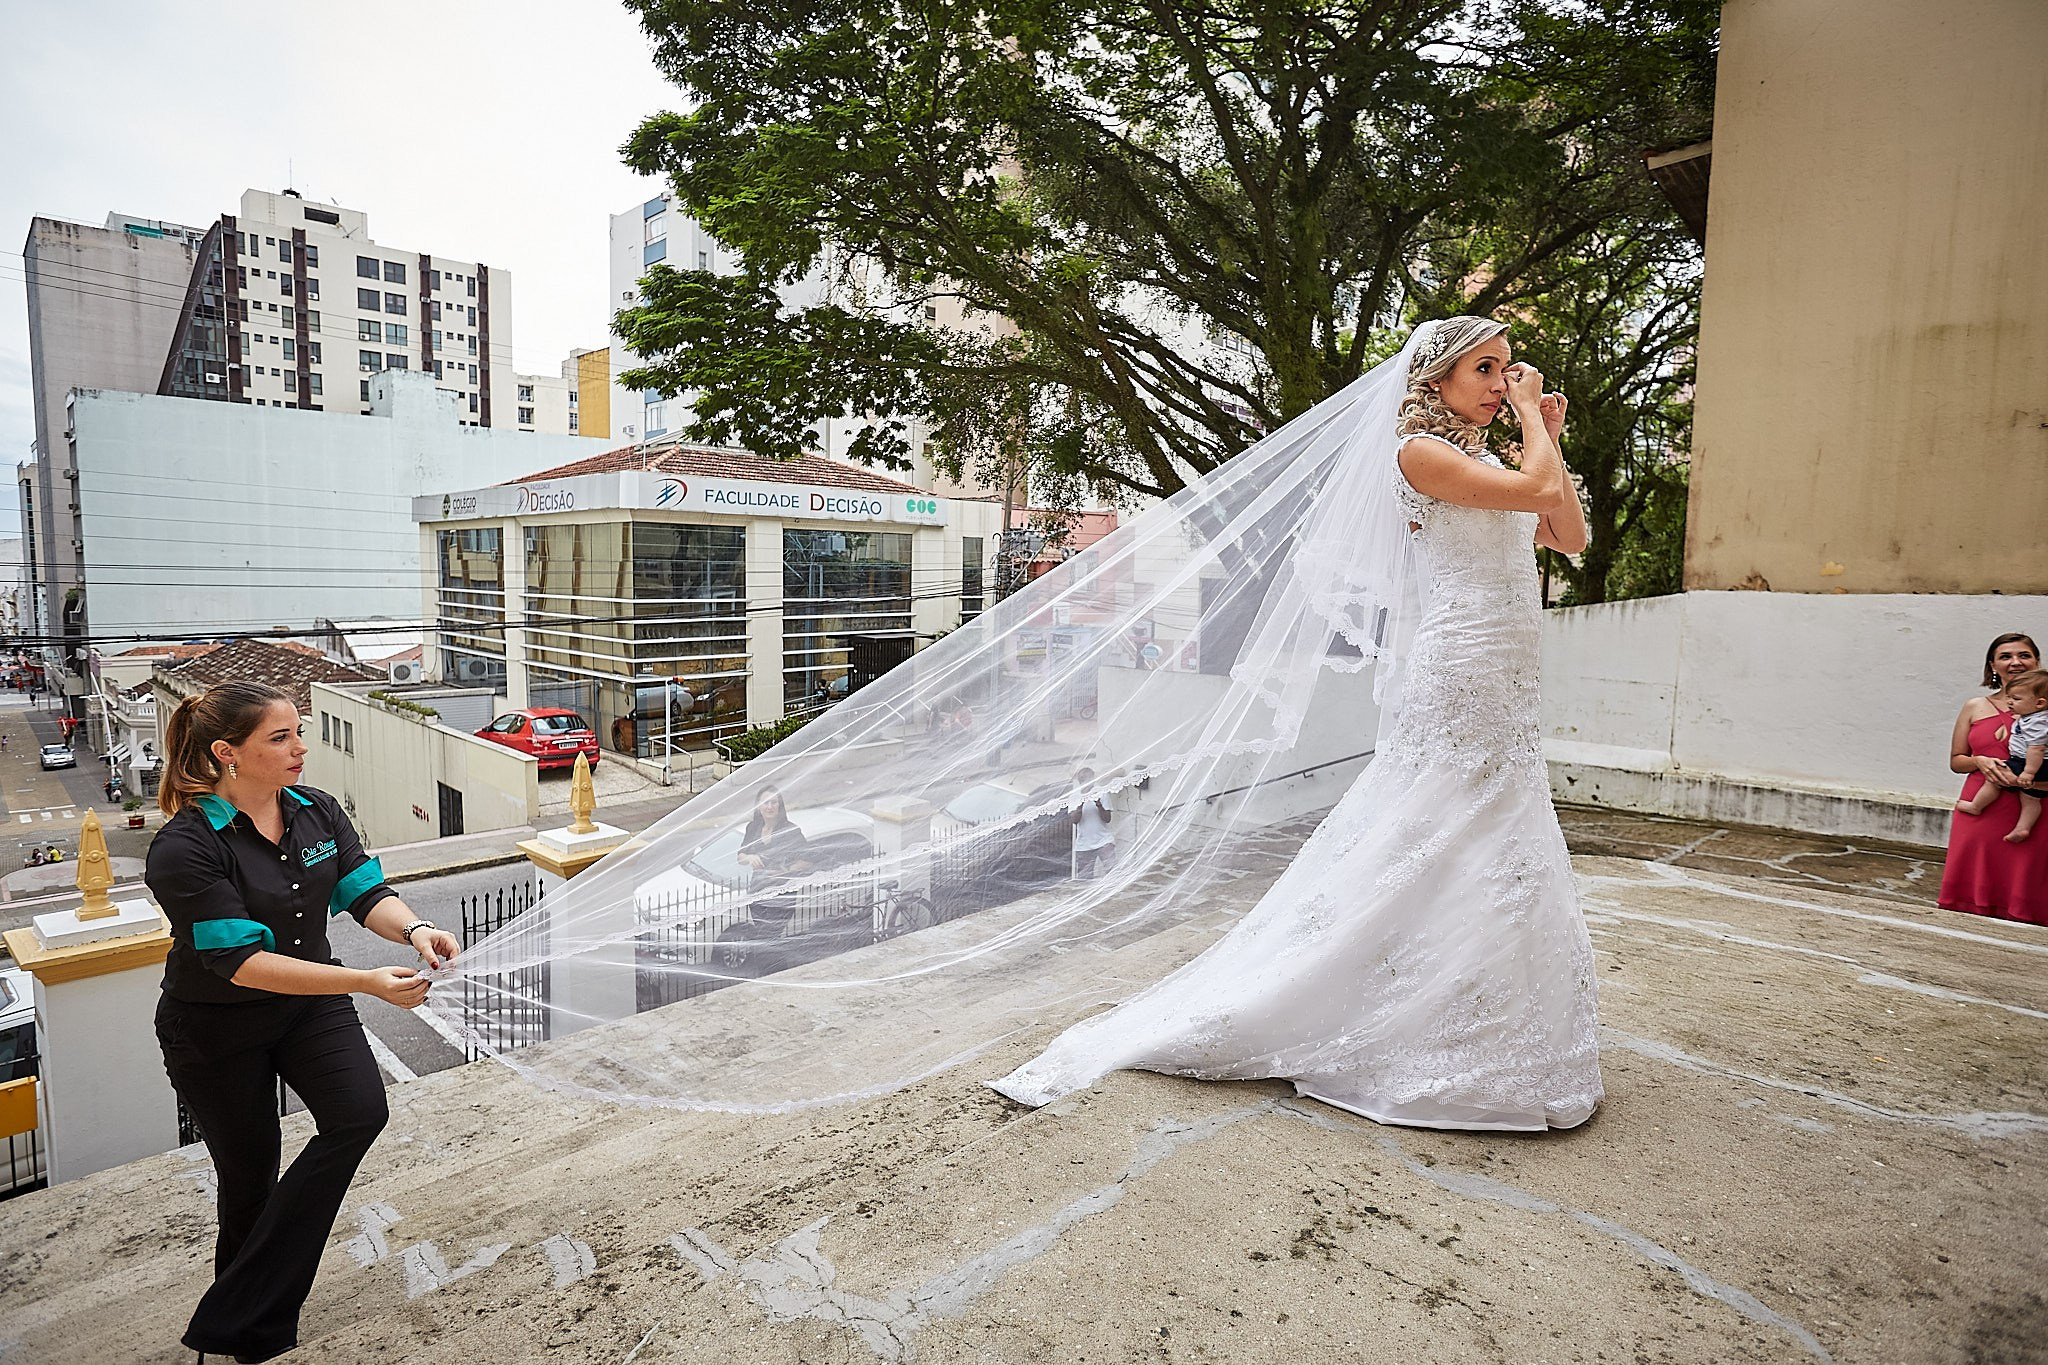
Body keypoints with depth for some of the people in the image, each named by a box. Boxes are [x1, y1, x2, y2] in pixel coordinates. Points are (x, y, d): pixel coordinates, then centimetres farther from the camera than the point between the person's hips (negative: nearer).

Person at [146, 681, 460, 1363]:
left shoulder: (317, 811, -8)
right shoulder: (184, 849, -26)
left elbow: (366, 892, -8)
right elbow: (243, 962, -31)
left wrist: (414, 929, -30)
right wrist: (367, 982, -39)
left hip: (311, 1002, 4)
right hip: (216, 1028, -4)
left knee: (361, 1111, -15)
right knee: (250, 1170, 10)